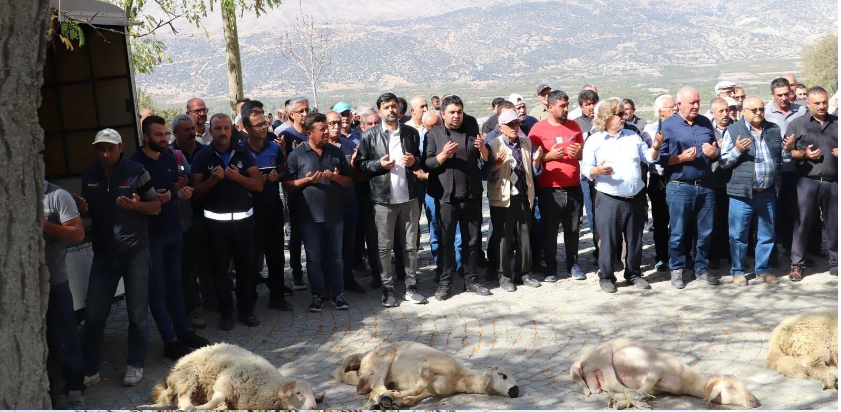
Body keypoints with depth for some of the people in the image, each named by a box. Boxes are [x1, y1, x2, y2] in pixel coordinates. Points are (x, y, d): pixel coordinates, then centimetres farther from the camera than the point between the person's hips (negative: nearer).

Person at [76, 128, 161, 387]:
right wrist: (82, 209, -8)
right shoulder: (88, 175, 4)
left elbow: (156, 206, -5)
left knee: (137, 312, 5)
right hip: (103, 253, 4)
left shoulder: (136, 171, -9)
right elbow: (89, 210, 15)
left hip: (135, 252, -3)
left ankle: (135, 364, 20)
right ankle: (89, 370, 16)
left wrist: (137, 205, -25)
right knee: (94, 313, 5)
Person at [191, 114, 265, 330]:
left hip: (244, 218, 1)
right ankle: (225, 313, 15)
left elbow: (259, 185, -1)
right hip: (216, 221, -1)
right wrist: (213, 179, -20)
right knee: (220, 268, 5)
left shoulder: (243, 153, 3)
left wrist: (238, 177, -17)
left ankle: (247, 310, 16)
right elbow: (196, 192, -3)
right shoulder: (202, 157, -1)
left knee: (246, 265, 6)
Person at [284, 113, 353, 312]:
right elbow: (286, 184, -2)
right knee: (314, 258, 7)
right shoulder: (296, 154, -2)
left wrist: (336, 177, -11)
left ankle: (337, 294, 18)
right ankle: (317, 295, 17)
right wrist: (306, 180, -17)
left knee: (335, 256, 8)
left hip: (334, 214, 2)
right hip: (309, 215, -2)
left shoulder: (336, 152, 6)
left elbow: (348, 180, 10)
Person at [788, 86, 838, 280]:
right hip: (808, 182, -2)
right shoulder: (797, 124, 5)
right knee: (802, 223, 1)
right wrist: (805, 154, -14)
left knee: (834, 225, 8)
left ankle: (835, 264, 18)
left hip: (834, 183, 2)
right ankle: (797, 265, 8)